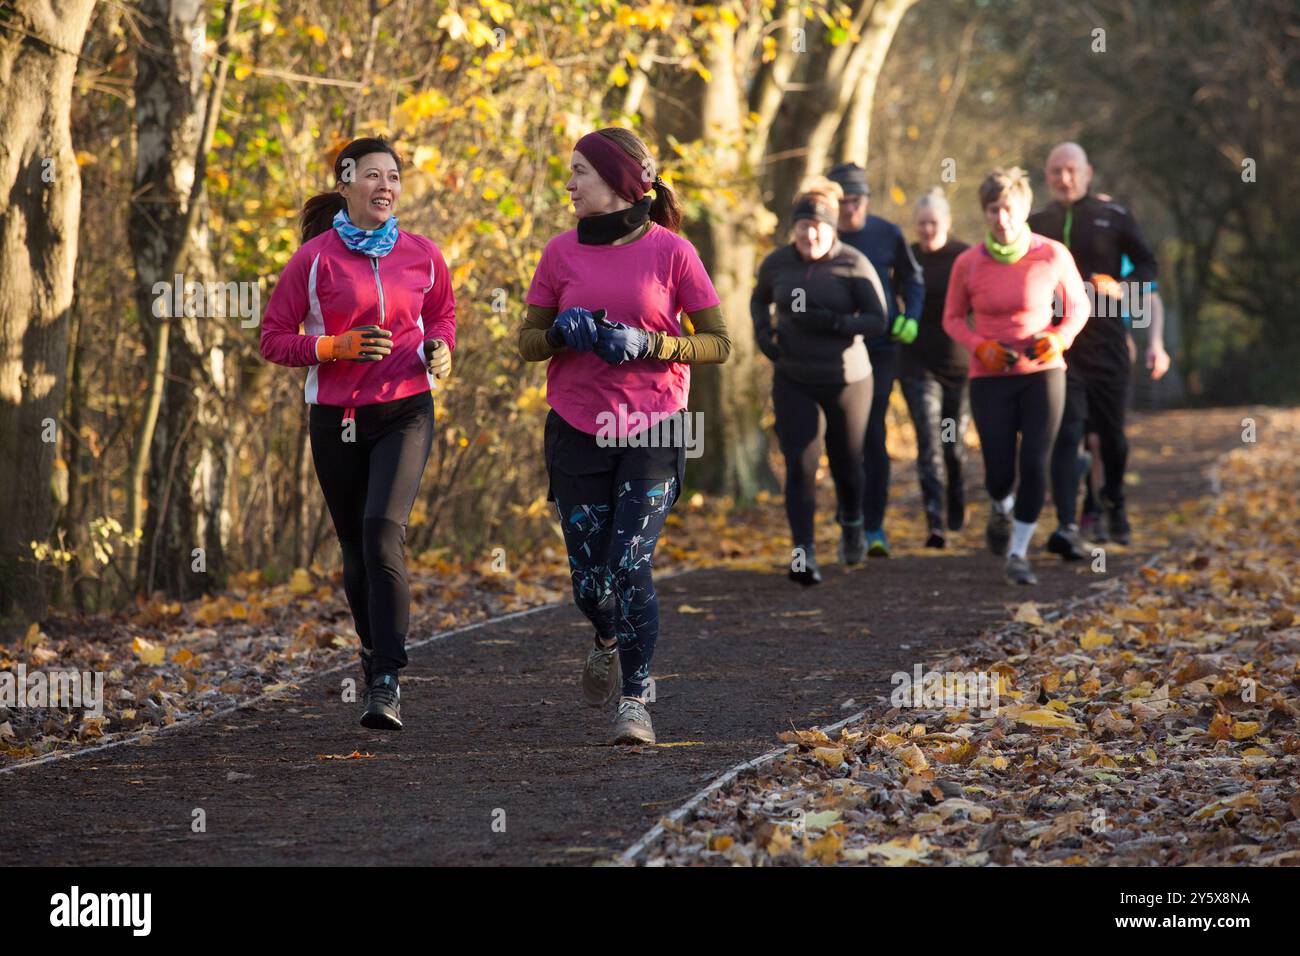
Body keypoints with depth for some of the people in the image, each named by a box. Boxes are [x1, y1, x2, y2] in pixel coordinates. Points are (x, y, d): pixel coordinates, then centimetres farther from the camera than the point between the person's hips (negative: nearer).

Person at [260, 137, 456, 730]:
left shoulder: (421, 255, 3)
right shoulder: (315, 258, -3)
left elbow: (443, 315, 21)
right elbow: (274, 340, -1)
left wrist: (440, 350, -1)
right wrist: (336, 347, -15)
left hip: (405, 412, -1)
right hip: (337, 419, 1)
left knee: (383, 529, -21)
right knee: (355, 546, 10)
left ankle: (387, 682, -21)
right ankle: (373, 651, 35)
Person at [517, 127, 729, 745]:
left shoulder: (671, 251, -4)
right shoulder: (563, 252, 5)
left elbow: (718, 344, -1)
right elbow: (528, 342, 11)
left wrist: (648, 343, -16)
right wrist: (563, 331, -11)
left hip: (652, 435, -3)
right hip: (578, 433, 3)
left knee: (631, 567, -13)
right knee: (588, 578, 3)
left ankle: (634, 700, -1)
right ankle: (608, 641, 37)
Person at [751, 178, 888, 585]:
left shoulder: (853, 265, -11)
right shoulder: (778, 262, -1)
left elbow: (878, 321, -13)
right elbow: (759, 298, 19)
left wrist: (830, 321, -26)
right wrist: (761, 331, -1)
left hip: (847, 380, -1)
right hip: (794, 382, 1)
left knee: (845, 463, 13)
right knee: (800, 465, -13)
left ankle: (851, 521, 45)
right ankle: (803, 555, -19)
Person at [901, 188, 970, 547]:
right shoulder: (907, 258, 2)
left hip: (959, 362, 0)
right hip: (919, 365, 0)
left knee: (955, 443, 11)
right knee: (929, 444, -11)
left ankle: (957, 504, 39)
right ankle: (935, 524, -16)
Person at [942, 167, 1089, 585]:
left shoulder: (1053, 255, -8)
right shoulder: (968, 264, -6)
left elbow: (1078, 305, 6)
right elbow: (952, 319, 7)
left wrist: (1060, 338, -14)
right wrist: (980, 347, -12)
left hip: (1042, 373, 0)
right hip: (990, 378, 1)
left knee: (1035, 465, -12)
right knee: (999, 472, -2)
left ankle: (1017, 553, 3)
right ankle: (1001, 510, 36)